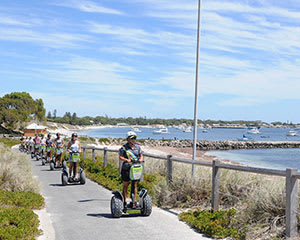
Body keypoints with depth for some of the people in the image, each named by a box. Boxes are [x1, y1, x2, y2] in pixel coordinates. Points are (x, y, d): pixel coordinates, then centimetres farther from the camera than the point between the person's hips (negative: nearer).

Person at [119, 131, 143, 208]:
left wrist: (141, 159, -7)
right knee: (125, 185, 6)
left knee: (135, 185, 4)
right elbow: (120, 157, -7)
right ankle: (124, 202, 13)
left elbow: (141, 155, 15)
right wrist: (126, 160, -23)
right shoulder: (124, 147, -3)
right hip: (126, 168, -3)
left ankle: (134, 201, 9)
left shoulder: (137, 147, 9)